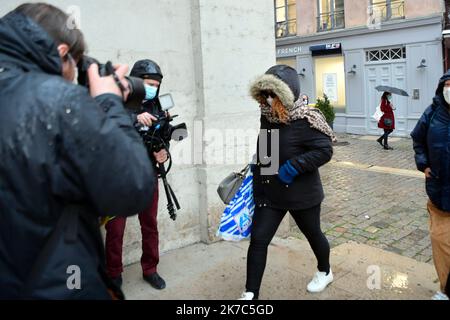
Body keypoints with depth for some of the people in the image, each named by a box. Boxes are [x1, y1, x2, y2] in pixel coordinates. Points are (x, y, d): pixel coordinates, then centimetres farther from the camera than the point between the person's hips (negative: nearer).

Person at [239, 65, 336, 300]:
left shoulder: (305, 121, -20)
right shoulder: (267, 117, 1)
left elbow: (325, 151, -22)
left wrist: (293, 166, -27)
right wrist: (258, 165, 7)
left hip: (301, 193, -5)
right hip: (269, 193, 5)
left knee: (313, 234, 18)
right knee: (258, 239, -1)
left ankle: (325, 272, 49)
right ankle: (251, 294, 12)